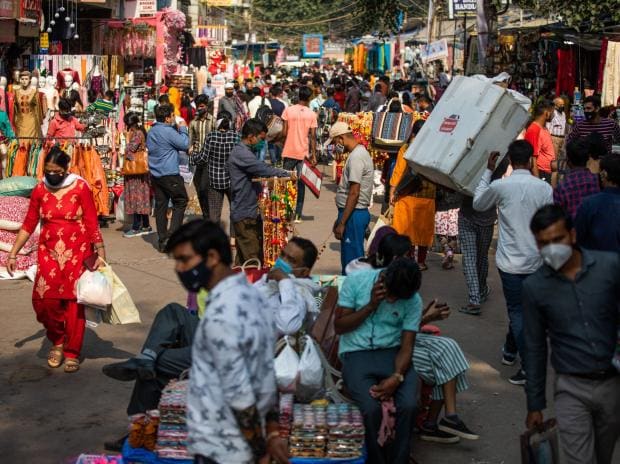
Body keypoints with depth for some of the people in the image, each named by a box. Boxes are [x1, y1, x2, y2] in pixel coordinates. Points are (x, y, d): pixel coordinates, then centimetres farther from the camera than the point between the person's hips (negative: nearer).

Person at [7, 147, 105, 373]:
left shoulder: (80, 187, -8)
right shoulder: (40, 190, 1)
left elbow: (92, 223, -7)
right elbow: (29, 224, 6)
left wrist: (100, 253, -10)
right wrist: (13, 253, 3)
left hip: (77, 253, -3)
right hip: (49, 252, 3)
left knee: (74, 302, 0)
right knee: (44, 300, -6)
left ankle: (72, 352, 13)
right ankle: (58, 340, 20)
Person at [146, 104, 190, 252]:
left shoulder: (151, 132, 11)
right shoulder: (168, 131, -15)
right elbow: (185, 145, -12)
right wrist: (182, 128, 3)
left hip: (155, 174, 8)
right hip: (170, 175, -8)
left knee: (160, 205, 9)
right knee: (180, 201, 5)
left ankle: (162, 241, 12)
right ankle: (172, 235, -5)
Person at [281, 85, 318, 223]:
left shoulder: (288, 110, -4)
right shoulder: (312, 114, -4)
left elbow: (284, 132, -6)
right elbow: (313, 136, -4)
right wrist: (314, 154, 2)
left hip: (289, 152, 0)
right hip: (303, 153, 0)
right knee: (300, 184, 6)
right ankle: (298, 215, 6)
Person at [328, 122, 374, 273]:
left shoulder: (356, 157, -17)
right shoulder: (359, 153, 14)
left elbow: (354, 193, -22)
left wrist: (342, 223, -20)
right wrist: (340, 219, 21)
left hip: (353, 215, -10)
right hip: (355, 214, 10)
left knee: (352, 259, -5)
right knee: (349, 258, 16)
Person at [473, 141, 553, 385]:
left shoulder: (500, 186, -11)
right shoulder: (544, 188, -8)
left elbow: (478, 204, 10)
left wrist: (488, 171, 13)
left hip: (510, 261, -2)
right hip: (535, 261, 2)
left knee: (517, 312, 5)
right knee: (521, 308, 21)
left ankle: (530, 367, 1)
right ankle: (510, 350, 38)